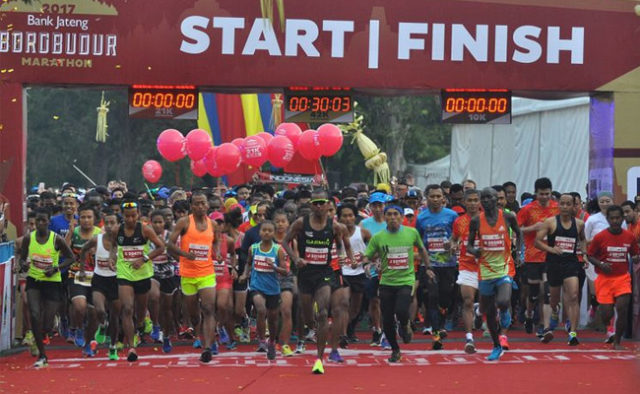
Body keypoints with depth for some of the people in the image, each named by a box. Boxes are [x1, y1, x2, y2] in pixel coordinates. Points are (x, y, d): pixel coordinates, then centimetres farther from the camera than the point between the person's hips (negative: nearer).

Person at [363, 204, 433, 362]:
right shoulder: (378, 237, 0)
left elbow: (421, 249, 20)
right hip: (386, 282, 2)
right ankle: (395, 350, 23)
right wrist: (366, 263, -19)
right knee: (387, 320, 1)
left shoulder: (412, 233, 2)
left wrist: (428, 267, 20)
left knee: (401, 311, -24)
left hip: (406, 280, -1)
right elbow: (366, 256, 3)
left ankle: (405, 326, 13)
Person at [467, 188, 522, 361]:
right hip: (485, 272, 2)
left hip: (504, 269, -2)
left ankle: (505, 312, 13)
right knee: (489, 313, 9)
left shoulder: (508, 217, -4)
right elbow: (469, 244, 7)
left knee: (503, 302, -26)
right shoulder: (476, 221, -2)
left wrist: (518, 253, 4)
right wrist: (474, 251, -16)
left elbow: (518, 233, 15)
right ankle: (497, 347, 29)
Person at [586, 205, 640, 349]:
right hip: (604, 278, -1)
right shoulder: (599, 237, -5)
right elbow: (589, 256, 1)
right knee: (607, 314, -5)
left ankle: (617, 342, 5)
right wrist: (601, 264, -16)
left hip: (623, 277, 1)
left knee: (622, 309, -13)